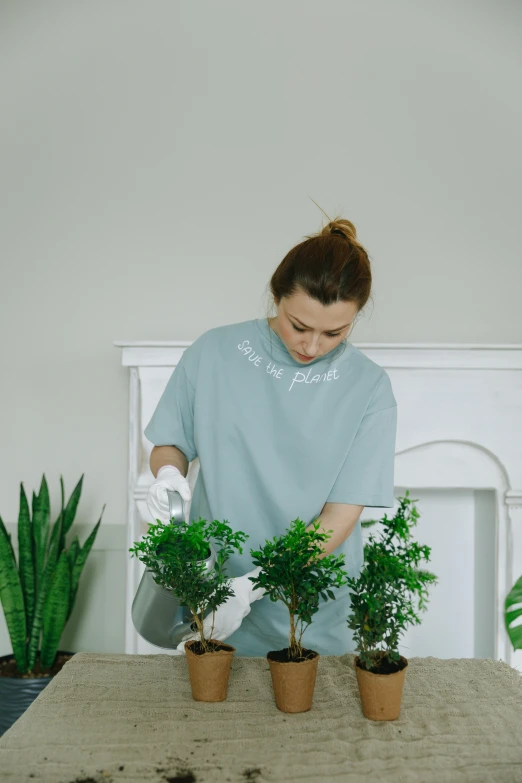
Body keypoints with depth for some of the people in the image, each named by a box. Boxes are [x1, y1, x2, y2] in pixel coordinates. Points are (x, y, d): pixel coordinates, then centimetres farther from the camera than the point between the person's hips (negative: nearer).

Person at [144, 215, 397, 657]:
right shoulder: (214, 354, -7)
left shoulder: (368, 388, -12)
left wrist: (251, 586, -24)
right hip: (210, 601, 1)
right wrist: (169, 472, -18)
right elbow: (170, 444, 5)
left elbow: (339, 519, -14)